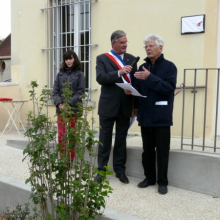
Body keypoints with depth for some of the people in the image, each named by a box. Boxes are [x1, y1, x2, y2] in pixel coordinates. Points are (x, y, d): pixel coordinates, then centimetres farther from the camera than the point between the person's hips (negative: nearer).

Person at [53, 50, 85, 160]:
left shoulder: (79, 74, 4)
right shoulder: (60, 74, 12)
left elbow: (80, 92, -4)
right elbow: (55, 91, 7)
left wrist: (69, 104, -15)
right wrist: (59, 104, -10)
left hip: (73, 109, -2)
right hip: (60, 109, 2)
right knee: (61, 136, 2)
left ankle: (71, 159, 13)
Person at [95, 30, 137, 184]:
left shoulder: (131, 59, 9)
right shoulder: (102, 58, -1)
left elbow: (134, 80, 7)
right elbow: (100, 78, -15)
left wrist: (135, 101, -8)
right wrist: (119, 73, -26)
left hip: (125, 106, 3)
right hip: (108, 105, -3)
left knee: (121, 139, 11)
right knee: (105, 139, 7)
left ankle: (120, 170, 21)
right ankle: (101, 169, 18)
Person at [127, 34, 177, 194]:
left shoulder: (169, 66, -3)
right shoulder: (143, 67, 12)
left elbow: (169, 88, -16)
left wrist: (150, 77, -24)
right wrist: (131, 91, -8)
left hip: (161, 116, -5)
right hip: (145, 115, 5)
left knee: (162, 150, 2)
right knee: (147, 149, 12)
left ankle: (162, 182, 13)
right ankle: (149, 177, 25)